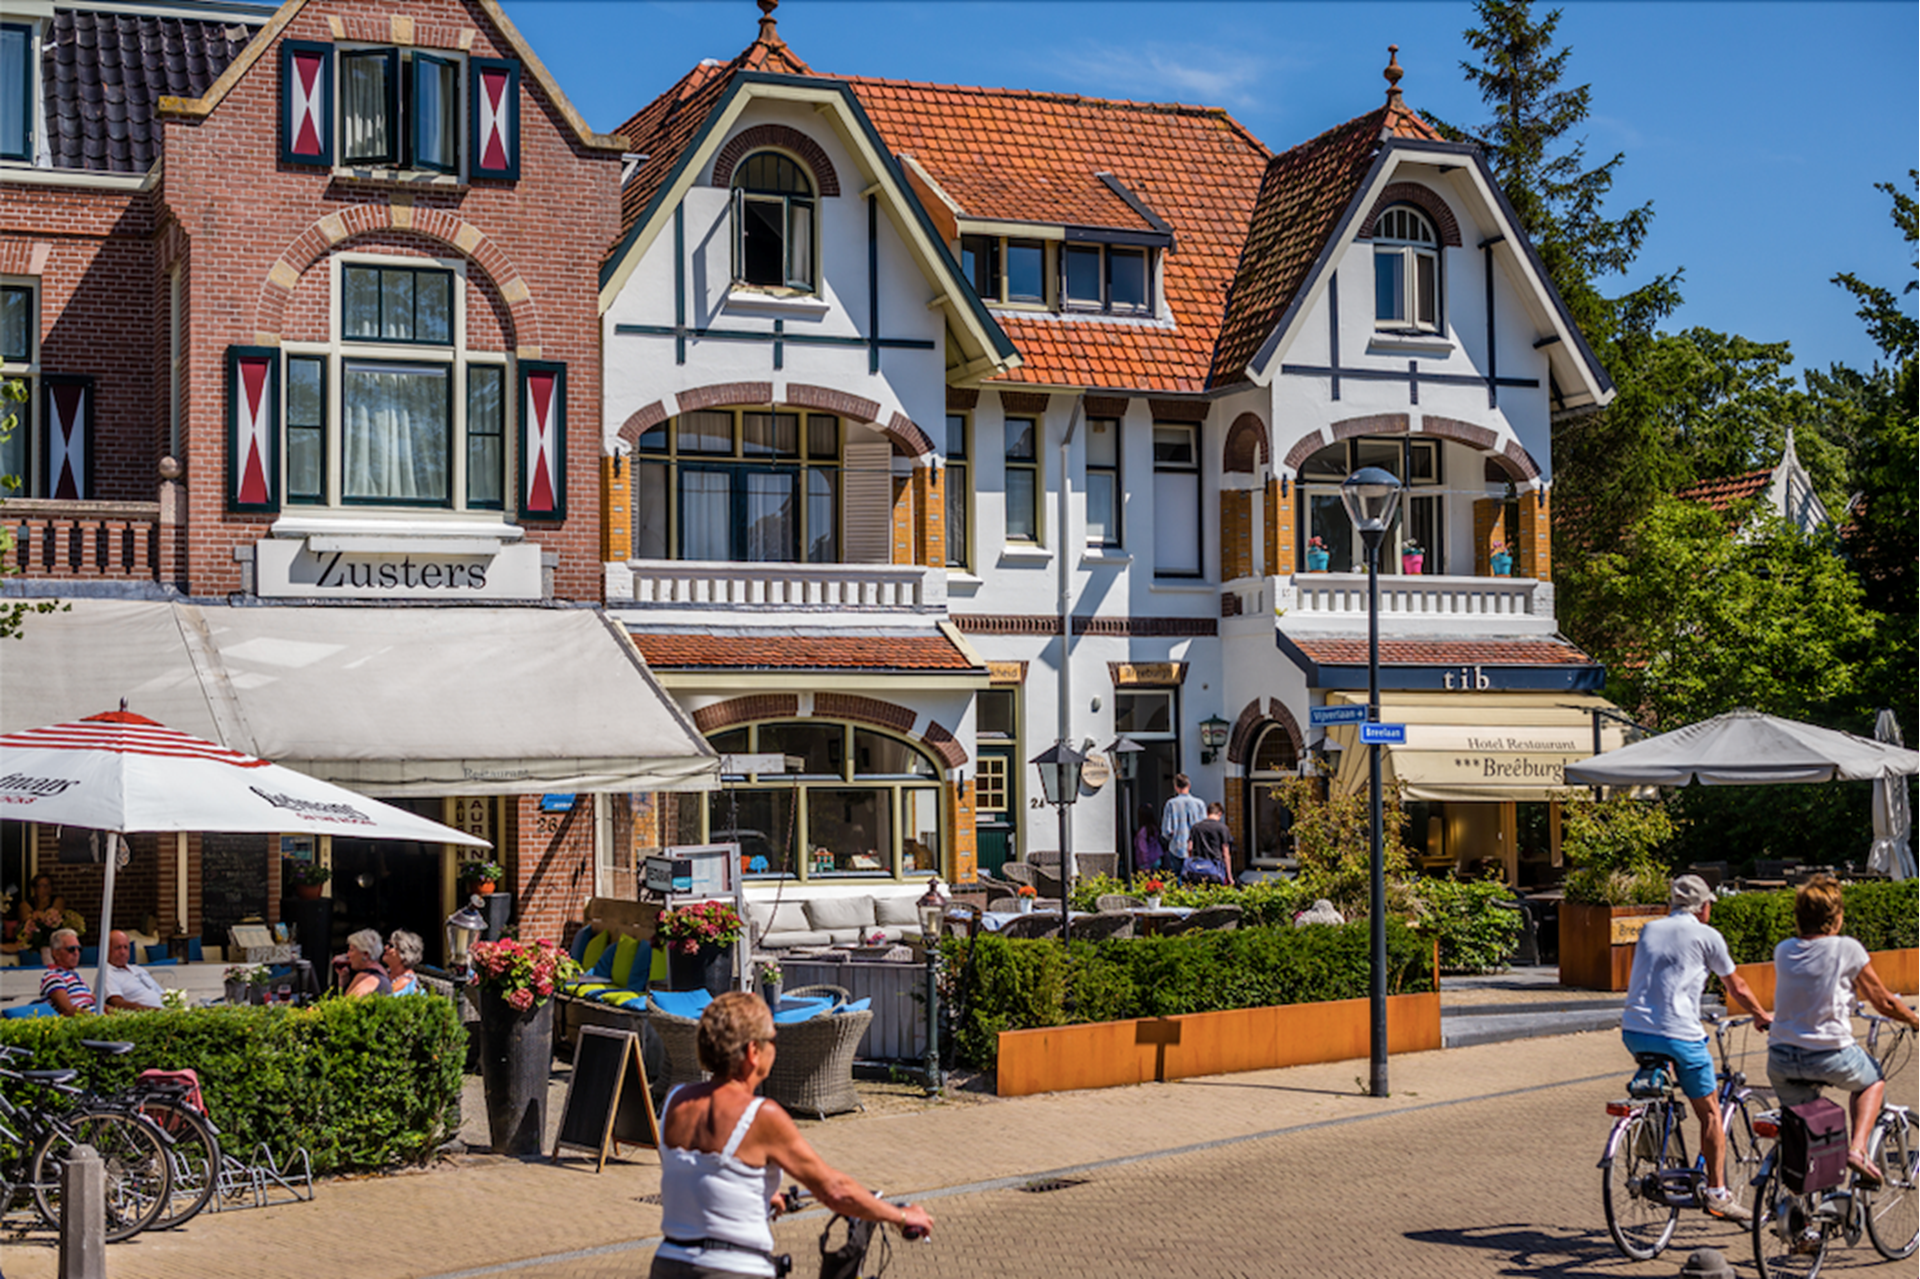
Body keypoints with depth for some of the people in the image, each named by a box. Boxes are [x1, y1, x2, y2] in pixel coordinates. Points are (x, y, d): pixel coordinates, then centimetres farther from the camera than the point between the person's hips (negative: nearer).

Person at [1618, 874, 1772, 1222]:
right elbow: (1736, 988, 12)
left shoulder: (1649, 930, 16)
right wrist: (1762, 1016, 29)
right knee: (1710, 1113, 10)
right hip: (1678, 1034, -5)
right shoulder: (1706, 936, 2)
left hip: (1634, 1031, 5)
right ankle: (1716, 1193, 8)